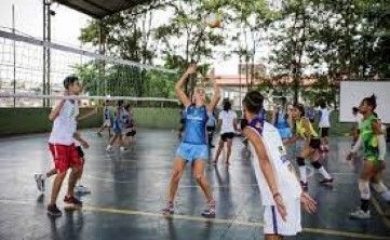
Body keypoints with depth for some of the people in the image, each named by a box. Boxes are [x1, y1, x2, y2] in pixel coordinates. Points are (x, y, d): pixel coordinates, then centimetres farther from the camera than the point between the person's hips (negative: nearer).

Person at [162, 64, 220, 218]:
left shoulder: (207, 109, 3)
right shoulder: (188, 106, 10)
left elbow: (217, 96, -14)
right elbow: (177, 88, 6)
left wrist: (212, 79, -7)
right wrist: (187, 73, 6)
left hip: (200, 146, -3)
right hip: (185, 144, 3)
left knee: (199, 176, -9)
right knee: (175, 173, -2)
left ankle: (212, 204, 8)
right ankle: (170, 204, 12)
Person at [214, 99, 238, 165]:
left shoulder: (221, 113, 1)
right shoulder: (233, 113, 1)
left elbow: (219, 123, -1)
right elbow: (235, 123, -2)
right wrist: (236, 129, 14)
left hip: (223, 131, 1)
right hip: (231, 131, -1)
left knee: (220, 147, 12)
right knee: (229, 147, 2)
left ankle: (215, 160, 12)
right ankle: (227, 161, -4)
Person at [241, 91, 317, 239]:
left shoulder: (249, 129, -4)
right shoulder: (270, 127, 18)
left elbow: (264, 160, -18)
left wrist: (275, 194, -23)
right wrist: (299, 191, 22)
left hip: (280, 192, -8)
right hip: (292, 189, 8)